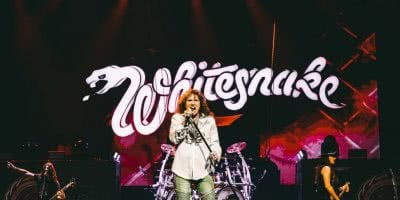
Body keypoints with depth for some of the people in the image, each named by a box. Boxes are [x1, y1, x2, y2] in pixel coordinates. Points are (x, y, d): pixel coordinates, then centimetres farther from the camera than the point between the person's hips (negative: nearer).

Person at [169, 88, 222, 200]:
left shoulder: (209, 120, 11)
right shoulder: (177, 118, 9)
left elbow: (214, 142, 8)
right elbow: (174, 139, -4)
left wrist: (215, 154, -12)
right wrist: (184, 120, -8)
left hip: (203, 169, 0)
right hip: (182, 169, 0)